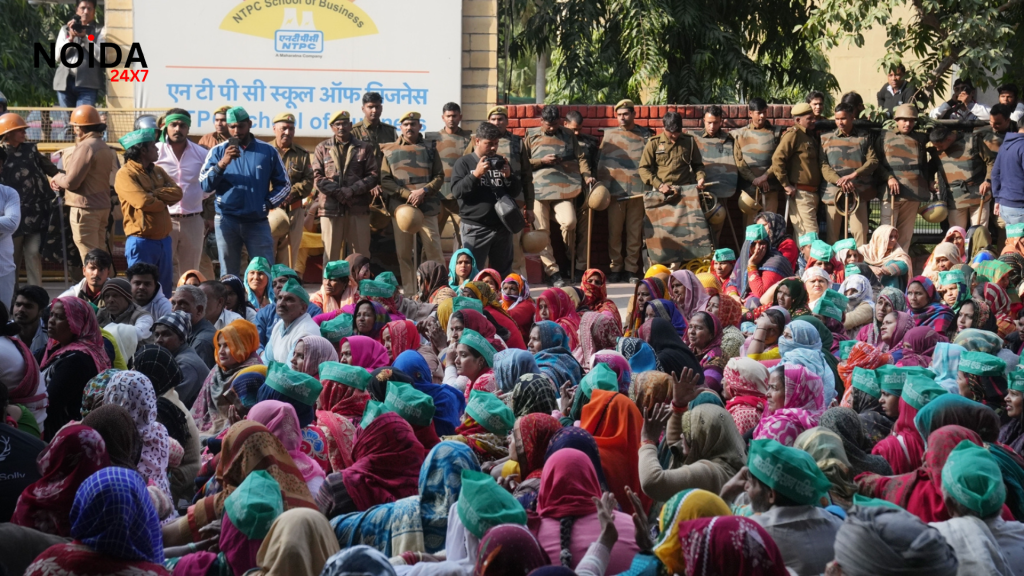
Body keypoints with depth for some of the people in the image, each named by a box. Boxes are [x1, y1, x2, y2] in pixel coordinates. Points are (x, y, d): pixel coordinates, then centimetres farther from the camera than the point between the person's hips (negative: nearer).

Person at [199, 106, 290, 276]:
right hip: (227, 222, 0)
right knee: (228, 275, 5)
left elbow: (283, 184, 10)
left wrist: (268, 203, -5)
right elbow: (205, 186, -7)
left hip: (258, 222, 0)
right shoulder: (218, 151, 3)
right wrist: (222, 164, -20)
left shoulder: (268, 151, 4)